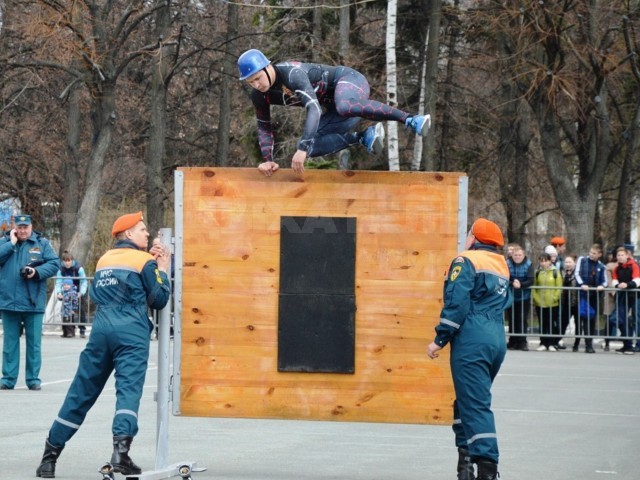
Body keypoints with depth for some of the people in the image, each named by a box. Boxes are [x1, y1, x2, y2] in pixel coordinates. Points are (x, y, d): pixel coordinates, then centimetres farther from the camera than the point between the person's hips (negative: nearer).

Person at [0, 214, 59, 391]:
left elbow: (54, 264, -3)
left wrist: (37, 272, -16)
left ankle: (33, 378, 9)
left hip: (33, 302, -1)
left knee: (34, 343, 3)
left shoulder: (42, 243, 4)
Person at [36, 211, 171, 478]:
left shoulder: (104, 259, 19)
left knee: (82, 392, 9)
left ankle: (51, 453, 11)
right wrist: (163, 270, 16)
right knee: (129, 389, -12)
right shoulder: (144, 261, 3)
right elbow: (159, 300, 2)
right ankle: (121, 450, -30)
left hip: (101, 330, 5)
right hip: (131, 333, -5)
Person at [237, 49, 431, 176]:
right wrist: (268, 160, -3)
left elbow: (314, 109, -41)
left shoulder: (292, 74, -30)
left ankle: (409, 119, -40)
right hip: (334, 107, 8)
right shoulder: (259, 95, -6)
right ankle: (364, 137, -6)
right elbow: (264, 127, 10)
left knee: (344, 107, -44)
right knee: (310, 148, -11)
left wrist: (303, 148, -47)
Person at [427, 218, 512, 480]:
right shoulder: (502, 265, 20)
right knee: (469, 399, 18)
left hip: (472, 341, -7)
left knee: (475, 405, -10)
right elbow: (505, 301, 18)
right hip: (498, 340, 7)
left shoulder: (466, 261, -3)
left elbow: (456, 304, -11)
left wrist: (440, 339, -9)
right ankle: (467, 455, 14)